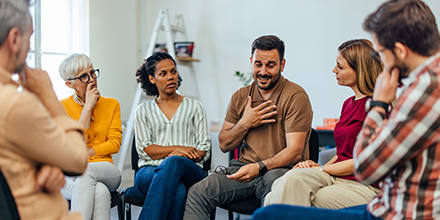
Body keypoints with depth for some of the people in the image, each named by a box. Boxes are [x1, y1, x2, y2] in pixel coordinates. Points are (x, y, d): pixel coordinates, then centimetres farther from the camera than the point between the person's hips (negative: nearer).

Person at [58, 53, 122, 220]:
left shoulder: (112, 104, 12)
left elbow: (115, 144, 4)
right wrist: (88, 106, -7)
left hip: (106, 173, 2)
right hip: (69, 177, -2)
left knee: (85, 171, -36)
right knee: (100, 191, -37)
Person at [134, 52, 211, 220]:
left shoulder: (194, 106, 19)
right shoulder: (143, 110, 19)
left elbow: (204, 149, 10)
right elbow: (143, 149, 6)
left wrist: (177, 156, -11)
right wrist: (177, 148, -9)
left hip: (189, 171, 0)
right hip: (150, 171, 0)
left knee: (173, 162, -39)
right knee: (177, 190, -38)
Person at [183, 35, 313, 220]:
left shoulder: (296, 97, -4)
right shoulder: (240, 97, 13)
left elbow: (294, 151, -12)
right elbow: (224, 145, 15)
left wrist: (259, 167, -27)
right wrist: (245, 123, -3)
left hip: (281, 171, -4)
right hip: (243, 169, 4)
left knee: (273, 179, -41)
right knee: (197, 192, -21)